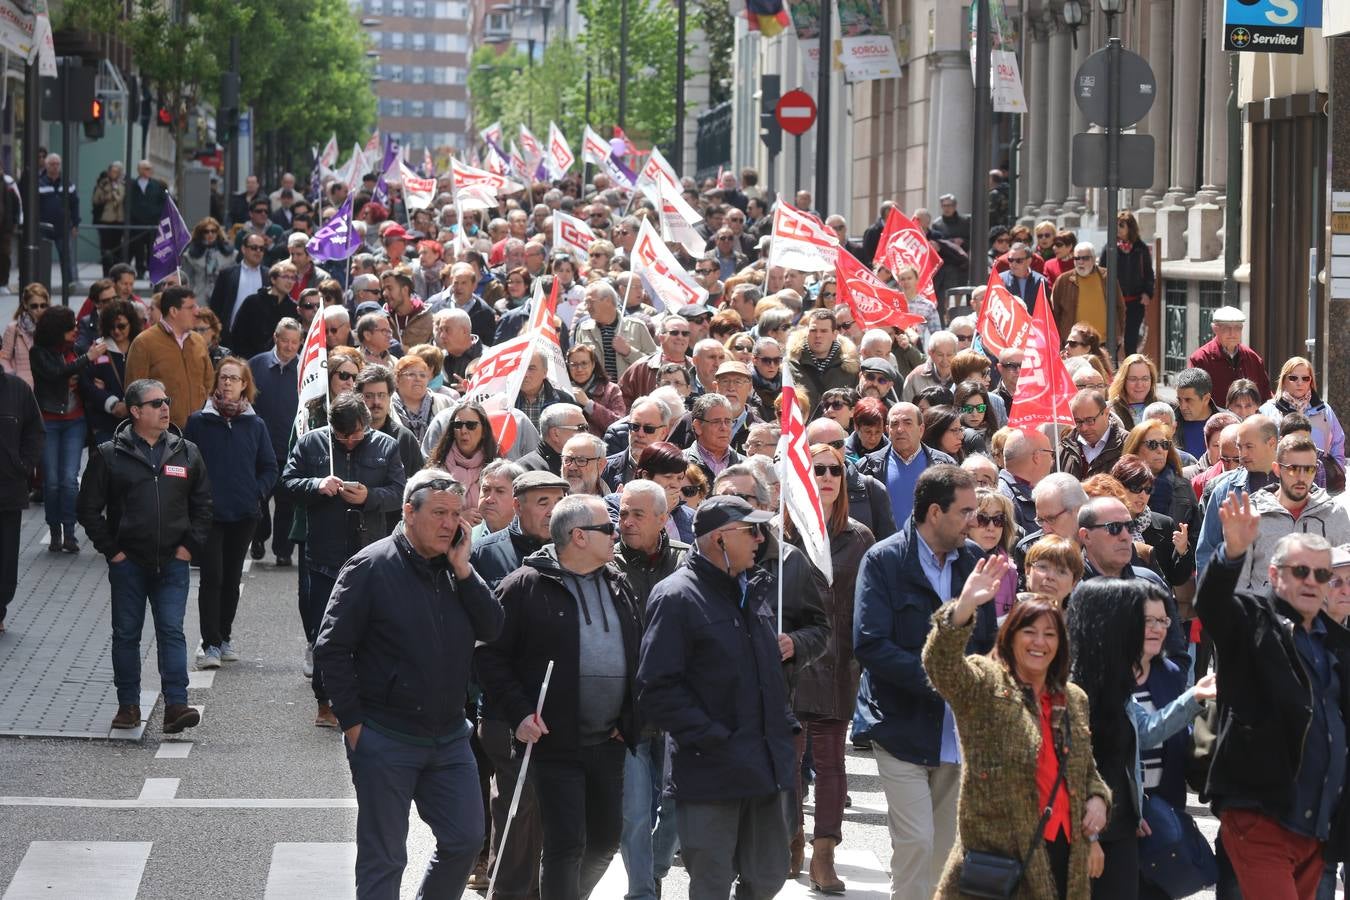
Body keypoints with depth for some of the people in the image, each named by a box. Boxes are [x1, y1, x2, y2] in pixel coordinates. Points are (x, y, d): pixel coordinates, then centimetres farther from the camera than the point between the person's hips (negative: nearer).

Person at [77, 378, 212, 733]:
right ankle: (128, 705, 15)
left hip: (173, 562, 1)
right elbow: (88, 507, 1)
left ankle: (176, 704, -8)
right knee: (126, 634, 6)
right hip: (128, 563, -1)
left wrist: (190, 545, 3)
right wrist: (111, 549, -4)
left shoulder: (186, 452, 6)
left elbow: (202, 504, 13)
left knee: (172, 631, -6)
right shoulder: (109, 455, -2)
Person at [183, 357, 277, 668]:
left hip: (244, 515, 3)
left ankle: (225, 637, 23)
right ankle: (210, 643, -7)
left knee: (232, 578, 12)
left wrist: (257, 493, -4)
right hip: (208, 514, -3)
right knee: (211, 578, -8)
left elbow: (270, 467, 10)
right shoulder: (199, 421, -2)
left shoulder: (255, 424, 4)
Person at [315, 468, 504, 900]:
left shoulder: (457, 570, 8)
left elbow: (493, 629, -4)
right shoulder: (372, 567, -9)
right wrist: (353, 723, -11)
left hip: (449, 736, 5)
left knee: (465, 839, 7)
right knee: (383, 860, 2)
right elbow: (331, 650, -9)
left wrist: (462, 570, -11)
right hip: (386, 741, -5)